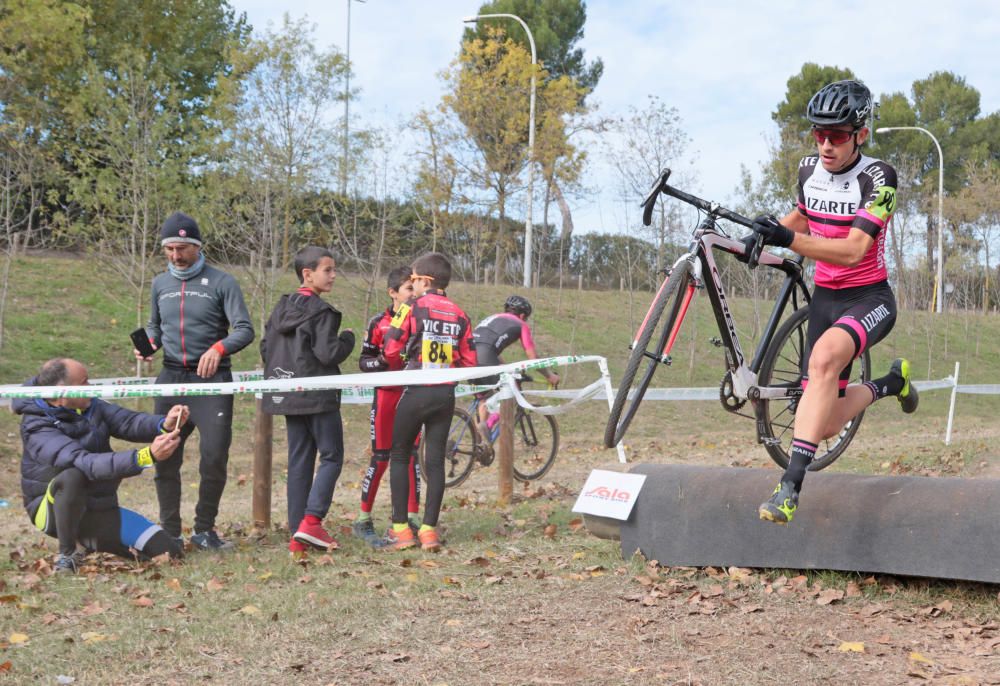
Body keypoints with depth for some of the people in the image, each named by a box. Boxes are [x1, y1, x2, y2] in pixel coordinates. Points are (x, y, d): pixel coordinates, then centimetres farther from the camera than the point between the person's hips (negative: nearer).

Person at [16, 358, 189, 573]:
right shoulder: (38, 430, -24)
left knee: (169, 552, -1)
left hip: (99, 509, 6)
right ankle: (67, 555, -19)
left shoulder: (89, 406, -3)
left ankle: (90, 542, 20)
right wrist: (146, 456, -49)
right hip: (54, 509, -6)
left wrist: (165, 425, -38)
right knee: (73, 477, -40)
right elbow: (86, 463, -38)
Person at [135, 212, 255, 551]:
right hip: (171, 378, 4)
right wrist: (148, 343, 1)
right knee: (165, 458, 2)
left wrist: (219, 348, -27)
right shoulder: (160, 284, 12)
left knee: (214, 458, -8)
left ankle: (204, 531, 7)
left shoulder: (221, 282, -2)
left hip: (212, 380, -4)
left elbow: (244, 330, -8)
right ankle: (170, 533, 11)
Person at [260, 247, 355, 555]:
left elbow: (266, 348, 12)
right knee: (331, 457, 2)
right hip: (319, 397, -7)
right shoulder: (321, 311, -14)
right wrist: (347, 339, -1)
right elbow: (329, 354, -18)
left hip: (288, 396, 7)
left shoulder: (281, 308, 10)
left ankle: (298, 535, 7)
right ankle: (311, 521, -11)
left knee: (299, 461, 9)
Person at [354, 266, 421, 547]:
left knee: (411, 456, 5)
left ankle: (412, 516, 13)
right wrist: (381, 361, -21)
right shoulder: (379, 323, -3)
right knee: (380, 458, -3)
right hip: (387, 394, -3)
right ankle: (363, 520, 5)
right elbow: (364, 361, -1)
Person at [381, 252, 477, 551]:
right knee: (435, 460, 8)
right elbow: (469, 361, 4)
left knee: (399, 456, 8)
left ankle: (400, 529, 4)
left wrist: (399, 369, 10)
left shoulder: (412, 307, -7)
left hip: (416, 392, -4)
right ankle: (429, 530, 5)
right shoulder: (460, 315, 6)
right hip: (446, 394, 4)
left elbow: (391, 350, -11)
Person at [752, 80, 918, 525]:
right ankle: (889, 383, 36)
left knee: (826, 355, -39)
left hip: (869, 299, -6)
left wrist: (789, 240, -38)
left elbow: (853, 250, -28)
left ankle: (791, 486, -42)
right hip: (825, 299, 6)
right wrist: (765, 235, 4)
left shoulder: (878, 177, -18)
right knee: (827, 427, 3)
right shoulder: (809, 170, 0)